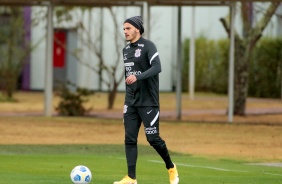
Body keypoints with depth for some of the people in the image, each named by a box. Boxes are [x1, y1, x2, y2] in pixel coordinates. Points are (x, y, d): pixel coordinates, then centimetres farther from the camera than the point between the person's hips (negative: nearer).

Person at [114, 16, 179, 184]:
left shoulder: (148, 46, -10)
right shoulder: (126, 50, 12)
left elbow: (157, 67, -23)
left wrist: (137, 77, -35)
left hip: (148, 102, -7)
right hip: (131, 103, 7)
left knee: (153, 138, -5)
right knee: (130, 139, 0)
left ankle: (171, 168, 18)